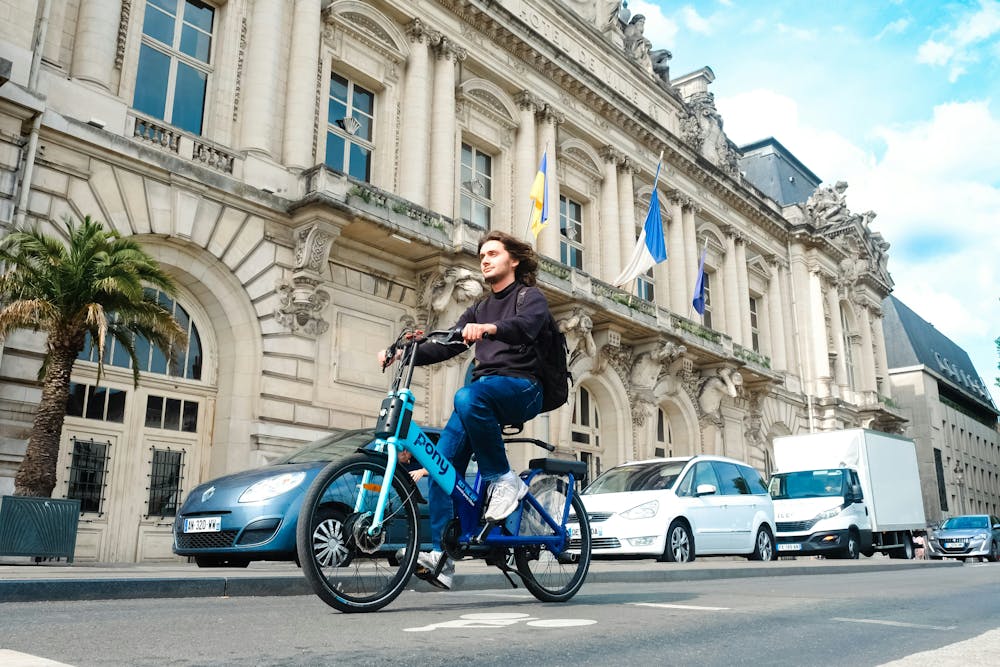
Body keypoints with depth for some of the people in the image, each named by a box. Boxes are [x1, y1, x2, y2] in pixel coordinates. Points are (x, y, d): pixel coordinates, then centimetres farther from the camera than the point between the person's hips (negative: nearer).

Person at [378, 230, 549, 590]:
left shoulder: (531, 297, 7)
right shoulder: (479, 309, 28)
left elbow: (525, 326, -17)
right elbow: (447, 344, 17)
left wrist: (488, 328, -38)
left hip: (521, 388, -6)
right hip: (483, 392, 6)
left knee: (467, 397, -37)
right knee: (443, 460, -13)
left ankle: (505, 480, -21)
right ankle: (440, 554, -12)